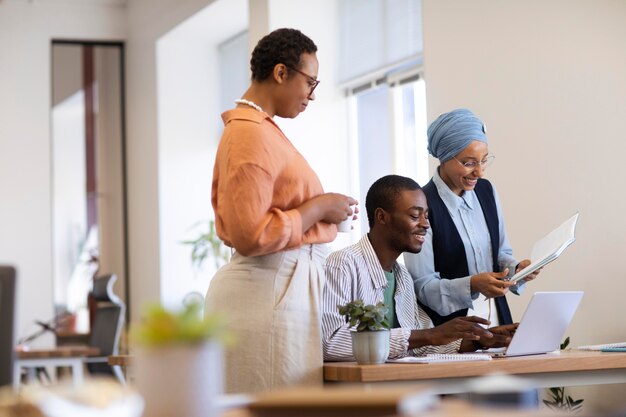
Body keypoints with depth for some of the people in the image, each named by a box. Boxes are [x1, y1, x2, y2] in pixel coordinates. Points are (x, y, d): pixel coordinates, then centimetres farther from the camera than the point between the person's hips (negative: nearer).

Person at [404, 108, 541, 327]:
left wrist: (515, 268, -4)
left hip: (496, 317, 5)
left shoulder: (487, 191, 6)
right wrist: (471, 285, -24)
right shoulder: (424, 205, -14)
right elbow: (421, 284, -12)